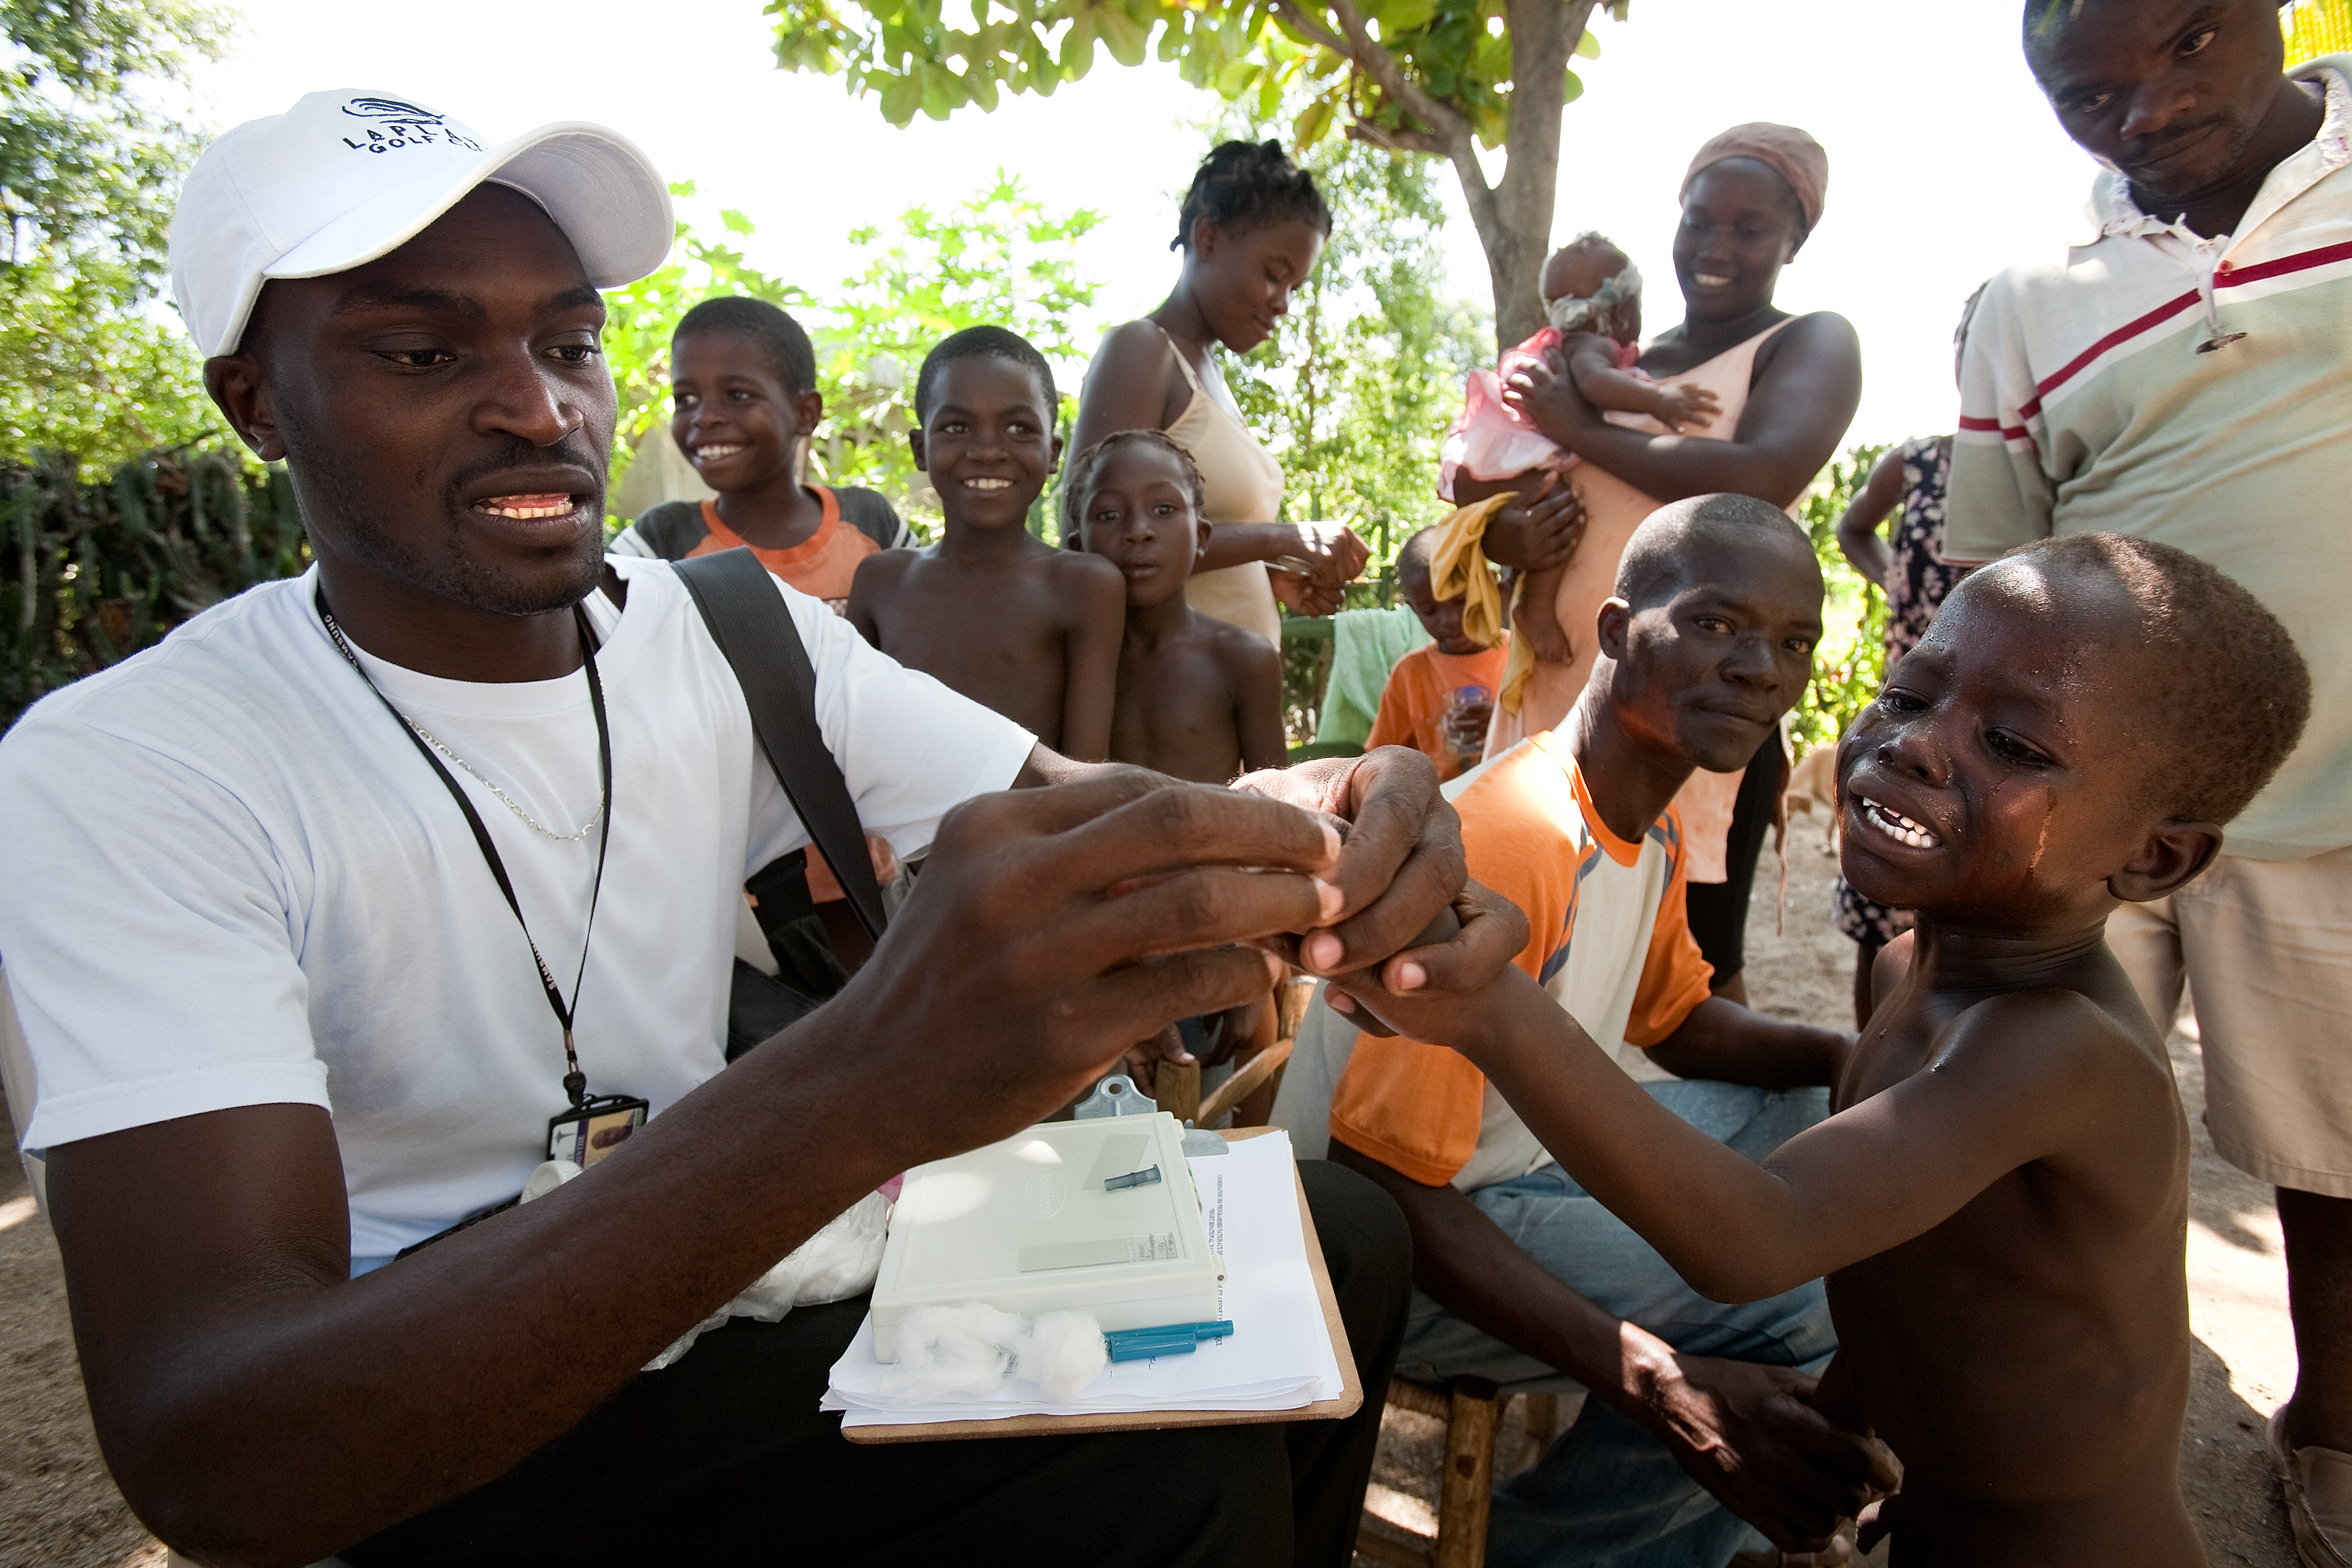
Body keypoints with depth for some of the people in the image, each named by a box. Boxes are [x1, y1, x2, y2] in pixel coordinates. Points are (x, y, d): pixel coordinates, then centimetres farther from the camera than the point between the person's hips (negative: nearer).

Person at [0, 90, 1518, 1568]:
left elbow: (1097, 818, -11)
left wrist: (1288, 847, -36)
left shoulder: (738, 636, -3)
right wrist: (855, 1093, -47)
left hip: (721, 1262, 5)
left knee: (1343, 1234, -3)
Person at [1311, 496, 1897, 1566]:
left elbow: (1677, 1022, 17)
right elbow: (1383, 1180, -30)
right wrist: (1663, 1390, -36)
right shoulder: (1509, 840, -29)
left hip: (1544, 1144, 10)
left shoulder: (1654, 825, 2)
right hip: (1396, 1240, -10)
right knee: (1790, 1303, -22)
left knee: (1829, 1121, 16)